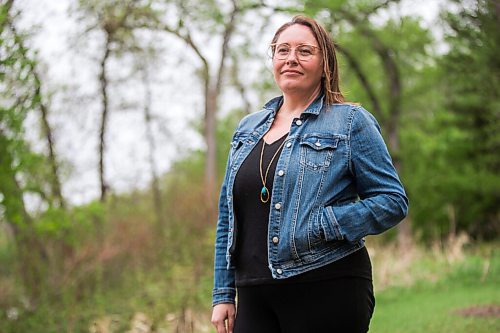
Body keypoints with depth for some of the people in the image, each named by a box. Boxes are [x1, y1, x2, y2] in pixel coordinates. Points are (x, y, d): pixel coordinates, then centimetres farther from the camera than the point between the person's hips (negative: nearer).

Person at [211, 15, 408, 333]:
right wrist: (224, 294, 11)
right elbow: (228, 218, 18)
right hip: (254, 296, 5)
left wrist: (319, 226, -15)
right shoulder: (248, 129, 15)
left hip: (327, 293, -5)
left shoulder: (350, 121, 0)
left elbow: (393, 201, -5)